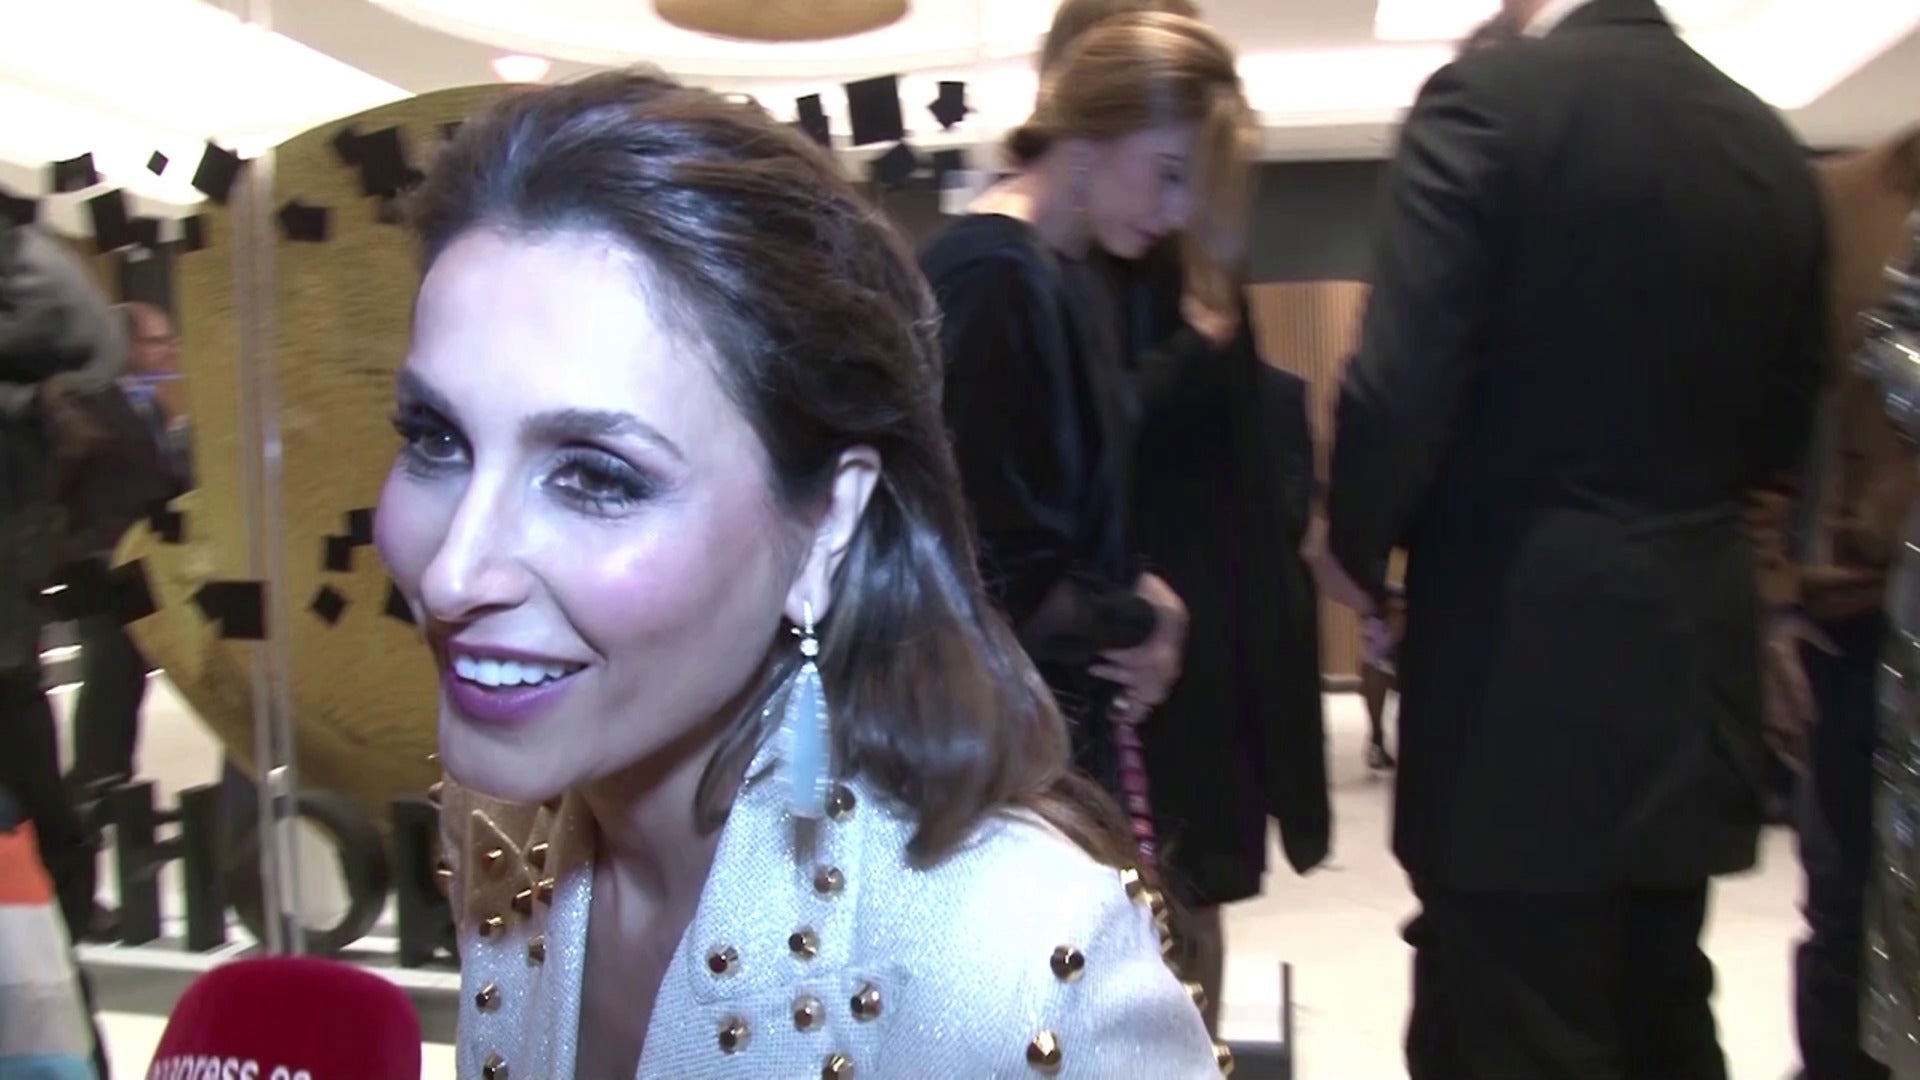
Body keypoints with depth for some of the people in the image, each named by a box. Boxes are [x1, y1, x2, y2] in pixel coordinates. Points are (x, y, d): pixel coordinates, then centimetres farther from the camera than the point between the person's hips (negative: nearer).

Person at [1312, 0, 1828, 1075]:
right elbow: (1784, 427, 12)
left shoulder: (1487, 97, -12)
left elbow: (1401, 386, -18)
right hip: (1694, 660, 7)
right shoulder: (1773, 147, 7)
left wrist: (1356, 545, 0)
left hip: (1521, 657, -6)